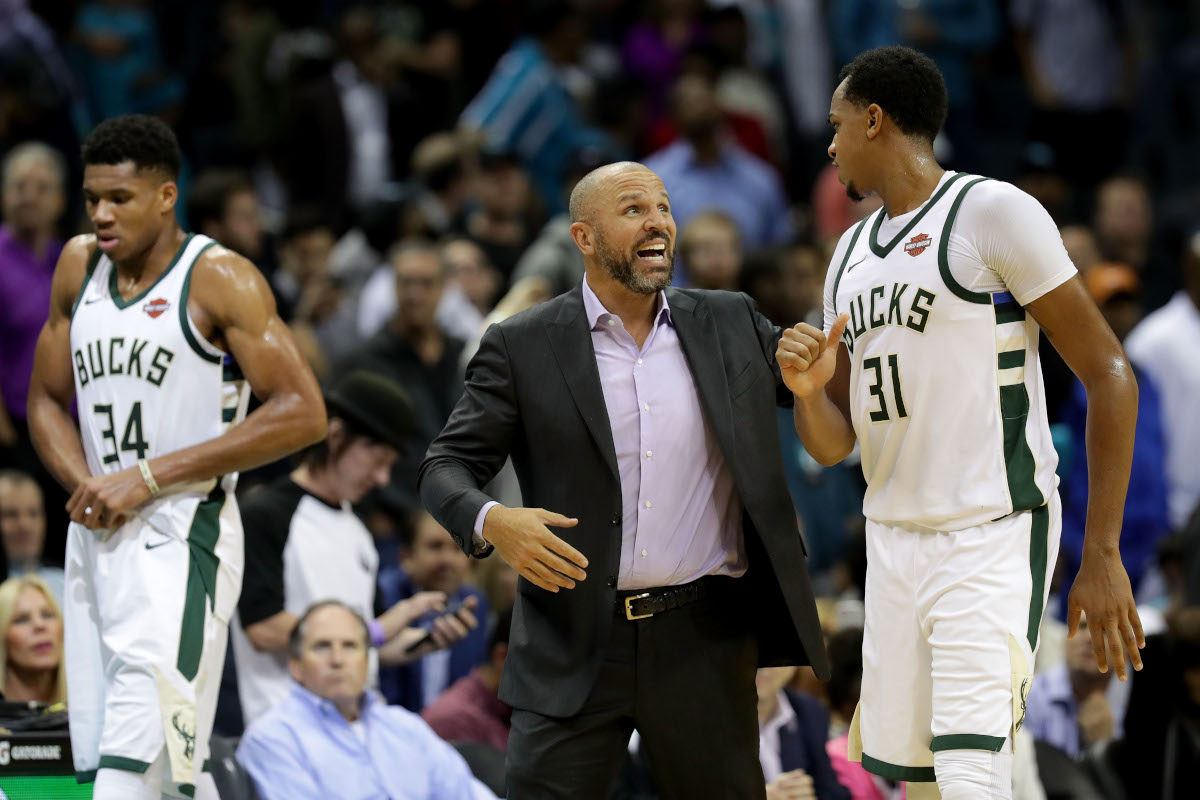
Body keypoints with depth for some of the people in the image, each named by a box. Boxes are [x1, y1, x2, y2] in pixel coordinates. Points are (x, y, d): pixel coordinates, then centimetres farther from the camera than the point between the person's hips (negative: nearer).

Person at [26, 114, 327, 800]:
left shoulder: (220, 280, -9)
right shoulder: (79, 268, 11)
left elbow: (303, 414, -15)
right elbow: (48, 400, 19)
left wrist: (149, 476, -16)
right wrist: (84, 485, -4)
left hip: (180, 543, -7)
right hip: (97, 537, 7)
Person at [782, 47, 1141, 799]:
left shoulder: (994, 213, -9)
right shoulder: (852, 254, 15)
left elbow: (1110, 375, -10)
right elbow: (833, 444, 15)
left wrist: (1102, 555, -14)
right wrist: (807, 390, -10)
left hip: (994, 540, -8)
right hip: (894, 540, 8)